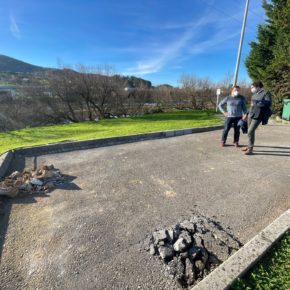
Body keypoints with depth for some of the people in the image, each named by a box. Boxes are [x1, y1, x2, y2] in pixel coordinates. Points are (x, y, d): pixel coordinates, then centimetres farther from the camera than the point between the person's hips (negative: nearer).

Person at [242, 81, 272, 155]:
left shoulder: (266, 93, -5)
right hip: (251, 115, 7)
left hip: (258, 116, -7)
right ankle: (249, 146, 24)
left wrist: (256, 103, -22)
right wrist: (247, 114, 21)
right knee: (250, 131, 11)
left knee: (251, 131, -14)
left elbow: (269, 103, -19)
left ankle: (250, 149, -6)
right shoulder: (254, 95, 16)